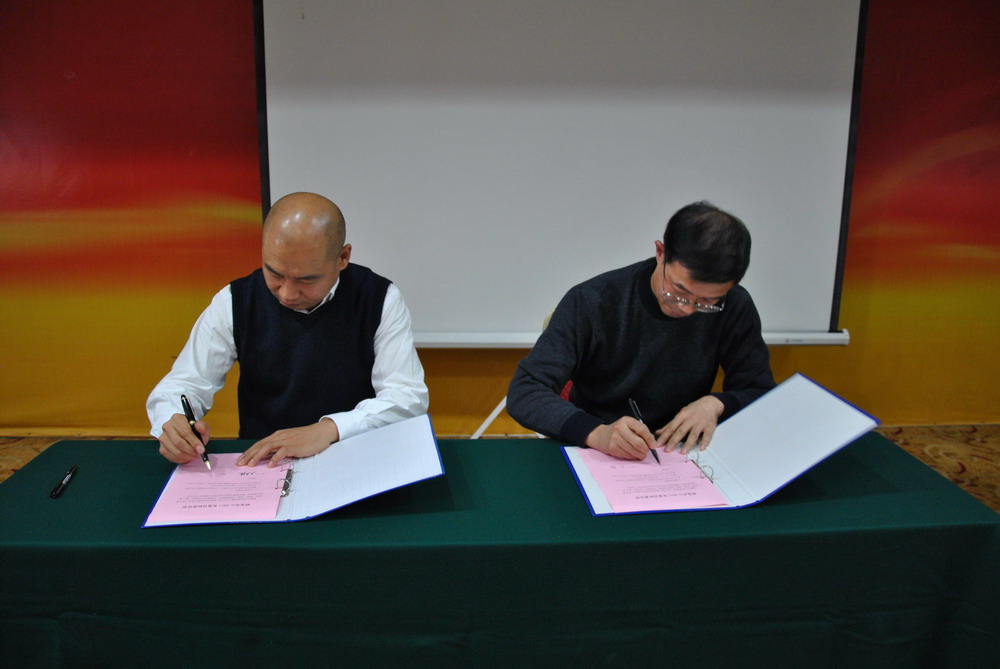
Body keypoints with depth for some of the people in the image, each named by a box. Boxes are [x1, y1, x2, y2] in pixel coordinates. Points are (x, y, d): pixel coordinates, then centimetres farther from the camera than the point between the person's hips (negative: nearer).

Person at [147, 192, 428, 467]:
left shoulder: (379, 299, -7)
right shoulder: (234, 302, -2)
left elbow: (409, 397, -11)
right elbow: (182, 385, 1)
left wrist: (331, 428, -24)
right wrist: (174, 423, -21)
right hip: (259, 463, 3)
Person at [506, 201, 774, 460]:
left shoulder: (734, 307, -7)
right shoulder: (590, 303, -14)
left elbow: (761, 393, 4)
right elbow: (523, 393, -18)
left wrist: (715, 404, -18)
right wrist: (596, 433, -35)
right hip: (596, 461, -2)